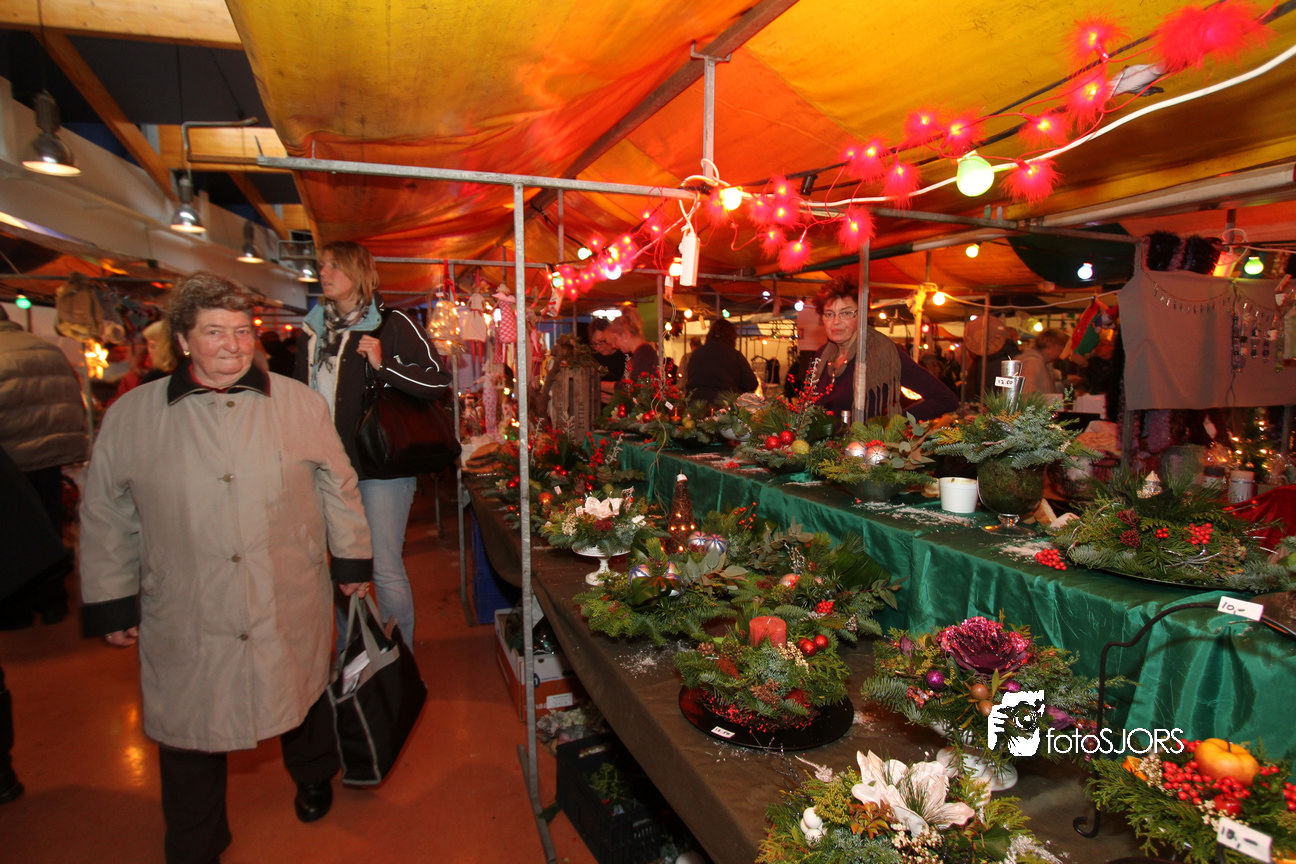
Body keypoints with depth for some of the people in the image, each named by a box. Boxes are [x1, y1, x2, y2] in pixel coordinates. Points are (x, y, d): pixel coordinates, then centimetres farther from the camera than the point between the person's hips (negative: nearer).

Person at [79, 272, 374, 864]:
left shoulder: (299, 403, -2)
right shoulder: (130, 417, -1)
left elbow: (338, 486, 5)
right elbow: (106, 519, 6)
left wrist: (352, 560, 8)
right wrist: (111, 603, 7)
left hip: (291, 610, 0)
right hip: (185, 621, 0)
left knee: (303, 697, 19)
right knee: (190, 729, 13)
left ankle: (313, 777, 52)